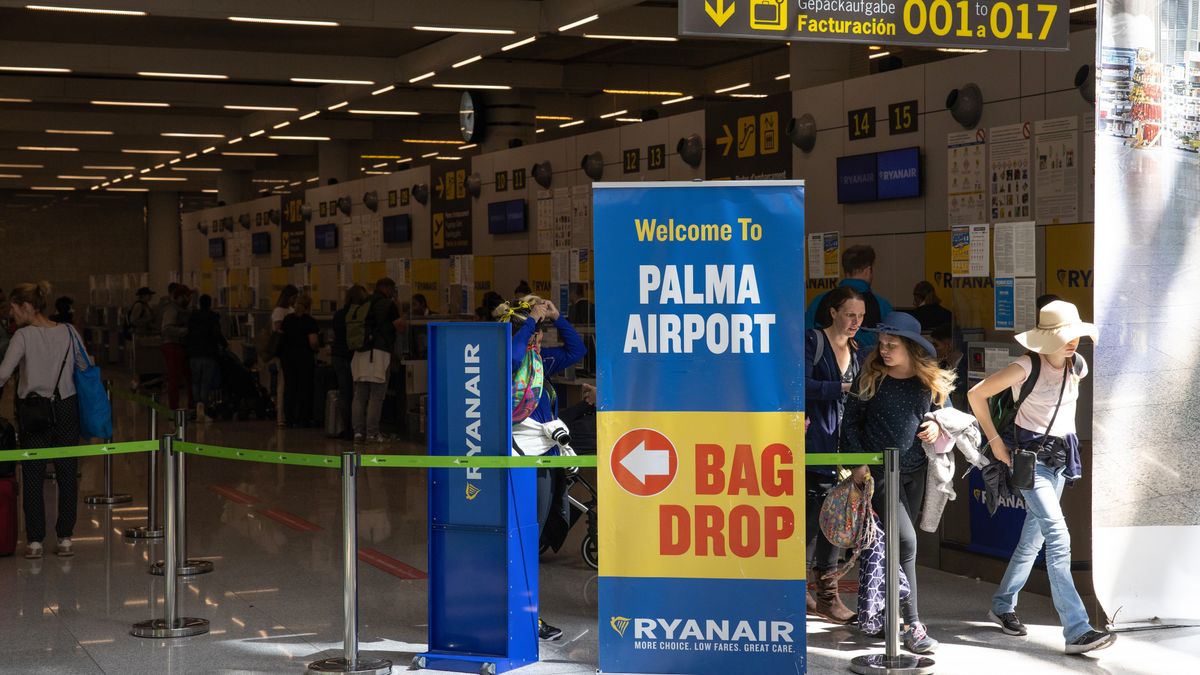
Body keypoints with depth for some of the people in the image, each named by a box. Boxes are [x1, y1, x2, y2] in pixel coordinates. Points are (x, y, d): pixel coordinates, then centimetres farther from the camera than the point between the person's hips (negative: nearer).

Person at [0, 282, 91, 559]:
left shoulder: (23, 336, -11)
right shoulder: (68, 332, 1)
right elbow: (87, 367, 7)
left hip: (33, 412, -3)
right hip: (66, 409, 3)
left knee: (33, 476, 4)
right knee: (67, 474, 7)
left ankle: (35, 541, 5)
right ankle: (65, 538, 8)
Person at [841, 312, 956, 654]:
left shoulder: (931, 382, 0)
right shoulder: (870, 379, -7)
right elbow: (851, 421, -1)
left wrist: (937, 426, -5)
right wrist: (858, 462, -8)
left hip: (915, 471, 4)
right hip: (878, 470, -4)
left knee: (902, 543, 10)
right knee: (906, 541, -14)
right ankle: (912, 626, -11)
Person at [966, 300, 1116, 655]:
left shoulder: (1077, 366, 0)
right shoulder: (1027, 367, -20)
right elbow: (976, 394, -14)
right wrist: (994, 440, -10)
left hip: (1060, 456, 7)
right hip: (1030, 456, -7)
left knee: (1034, 536, 14)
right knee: (1059, 536, -17)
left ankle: (1002, 605, 33)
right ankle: (1077, 631, -20)